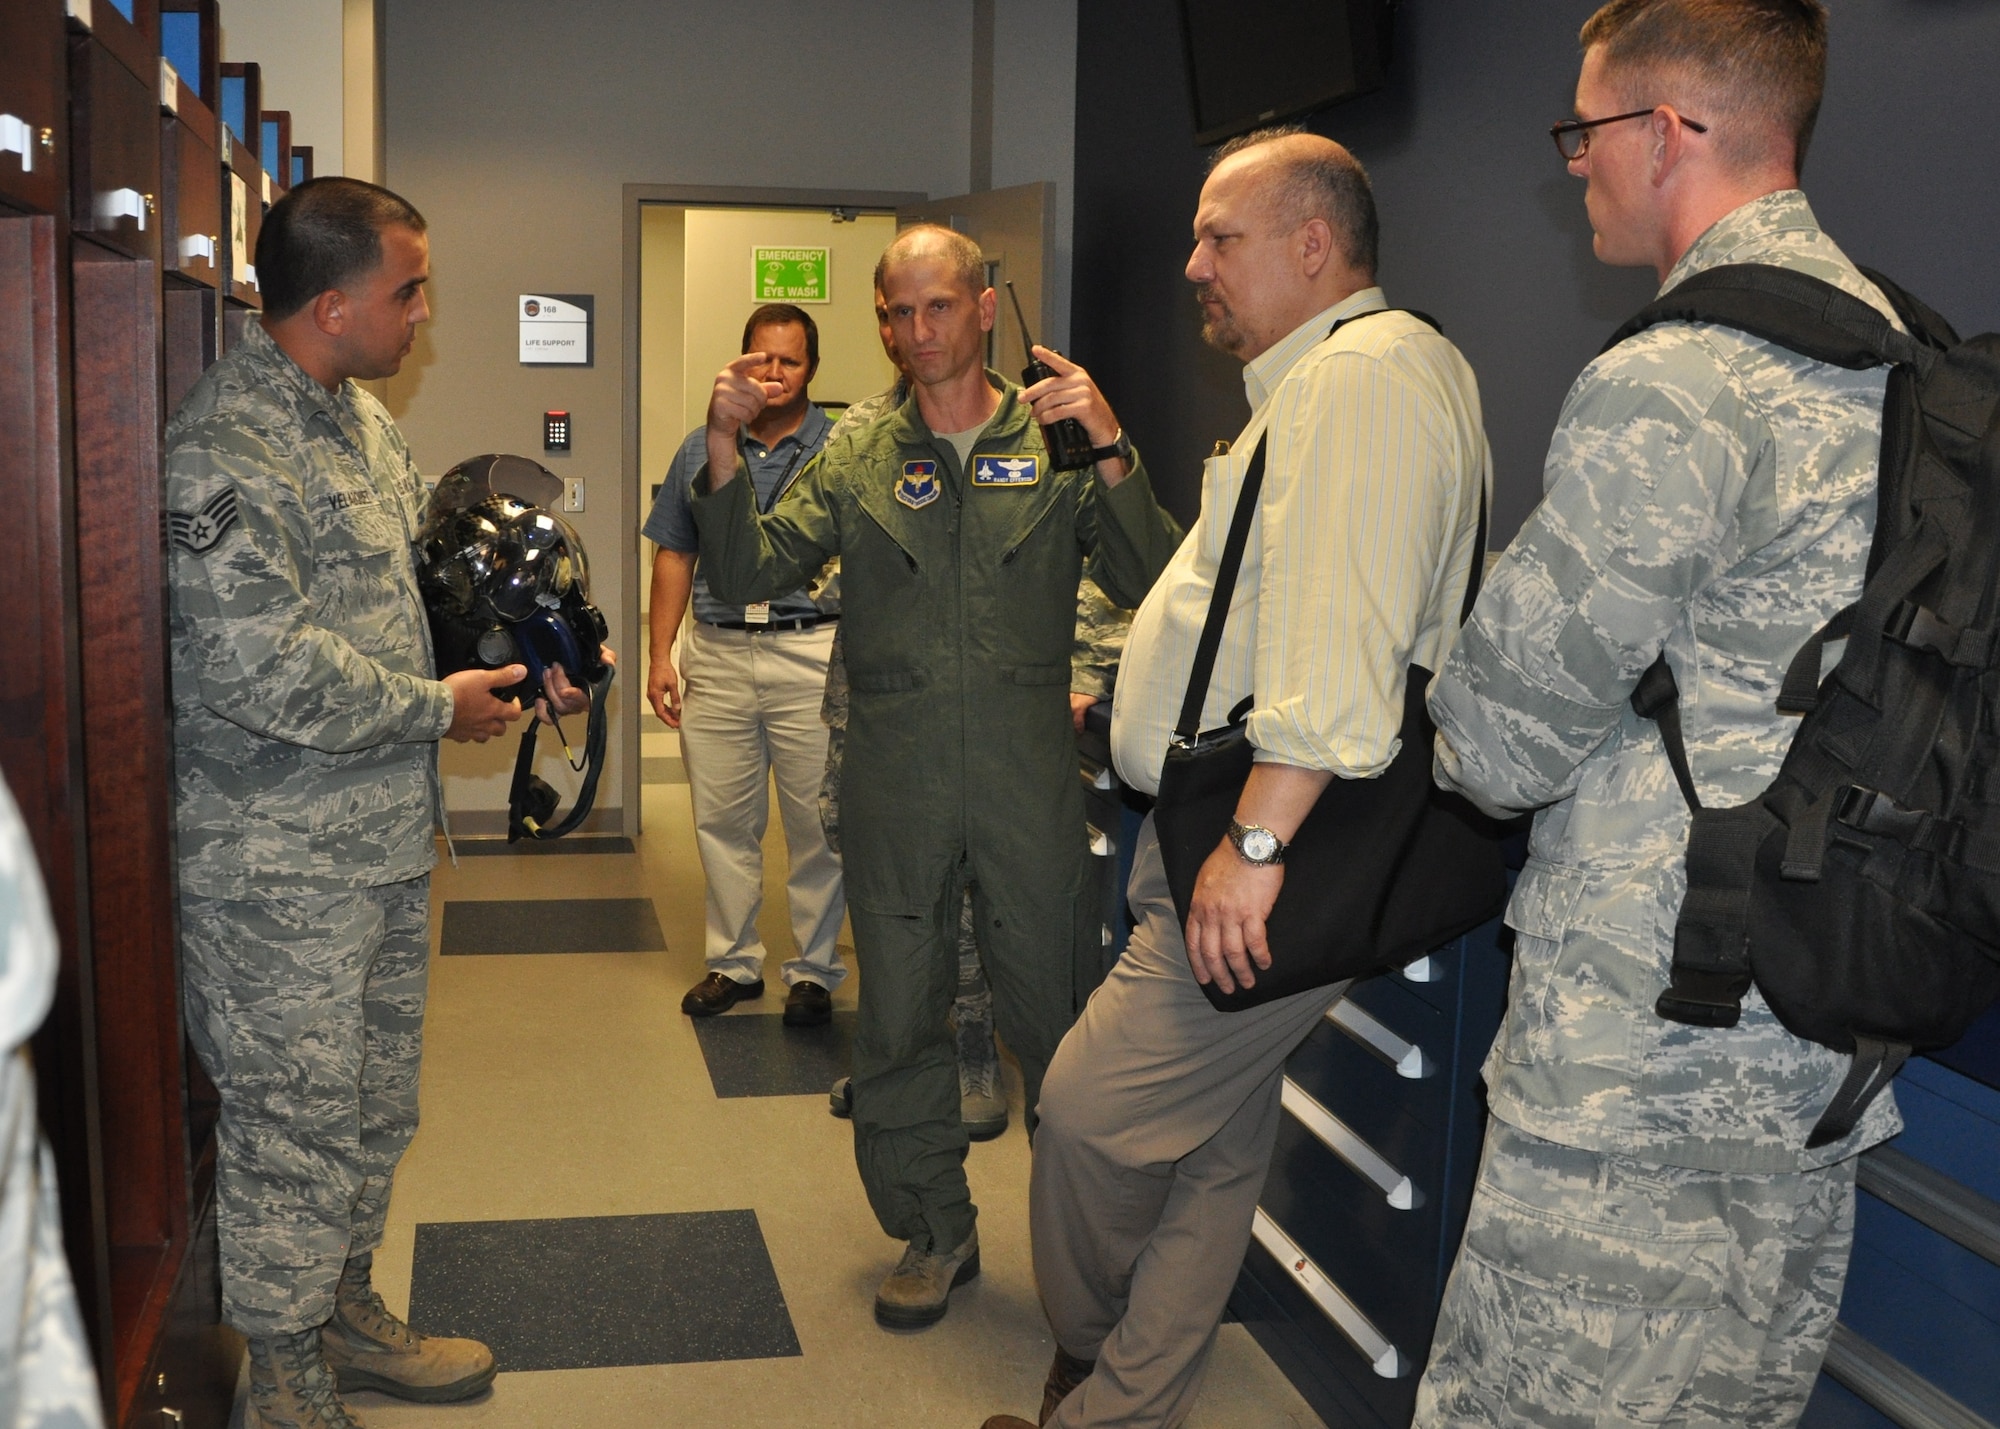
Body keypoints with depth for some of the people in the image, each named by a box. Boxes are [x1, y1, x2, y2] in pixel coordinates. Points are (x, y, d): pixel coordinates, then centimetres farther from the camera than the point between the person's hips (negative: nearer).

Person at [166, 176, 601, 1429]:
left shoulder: (363, 419, 11)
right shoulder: (227, 445, -20)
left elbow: (421, 580, 22)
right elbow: (260, 670, -27)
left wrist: (532, 652, 6)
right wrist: (437, 709, -16)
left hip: (388, 835, 9)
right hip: (280, 866, -9)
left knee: (377, 1102, 20)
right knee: (293, 1125, 4)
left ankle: (346, 1313, 39)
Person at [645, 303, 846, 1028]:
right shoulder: (701, 449, 12)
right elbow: (675, 555, 14)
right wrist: (661, 655, 8)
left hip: (813, 652, -3)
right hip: (716, 653, 3)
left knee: (817, 825, 1)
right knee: (721, 820, 8)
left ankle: (814, 970, 15)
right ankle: (733, 963, 22)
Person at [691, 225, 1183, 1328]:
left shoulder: (1057, 446, 3)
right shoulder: (858, 463, 9)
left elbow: (1150, 586, -8)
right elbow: (748, 574, 0)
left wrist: (1111, 450, -21)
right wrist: (723, 449, -13)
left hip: (1028, 785, -2)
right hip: (894, 791, 2)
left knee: (1052, 1011, 6)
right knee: (899, 1016, 11)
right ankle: (936, 1229, 29)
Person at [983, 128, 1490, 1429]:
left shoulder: (1367, 370, -15)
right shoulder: (1317, 383, 22)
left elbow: (1339, 628, -26)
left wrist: (1256, 838, -29)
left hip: (1277, 862, -11)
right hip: (1239, 840, 11)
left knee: (1090, 1115, -3)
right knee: (1213, 1148, 14)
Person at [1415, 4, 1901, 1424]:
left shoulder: (1668, 391, -19)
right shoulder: (1899, 354, 9)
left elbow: (1500, 740, -14)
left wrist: (1464, 734, 8)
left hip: (1637, 1068, -9)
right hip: (1823, 1044, 9)